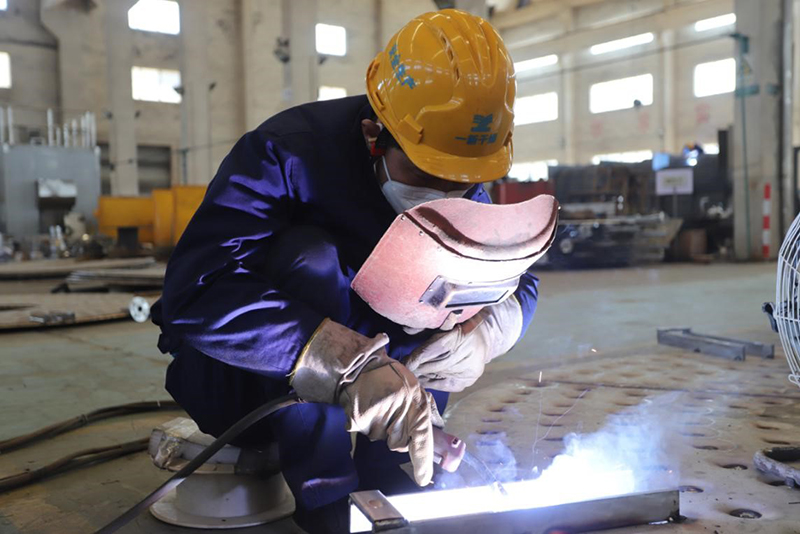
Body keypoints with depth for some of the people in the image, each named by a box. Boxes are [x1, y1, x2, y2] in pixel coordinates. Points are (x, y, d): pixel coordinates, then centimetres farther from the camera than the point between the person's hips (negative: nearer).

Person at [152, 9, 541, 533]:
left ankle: (385, 471, -6)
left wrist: (487, 329, -25)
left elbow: (519, 278, -1)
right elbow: (197, 291, -39)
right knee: (309, 256, -32)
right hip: (233, 378, -5)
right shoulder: (287, 153, -27)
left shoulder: (462, 187, -8)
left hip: (352, 389, 5)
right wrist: (349, 364, -48)